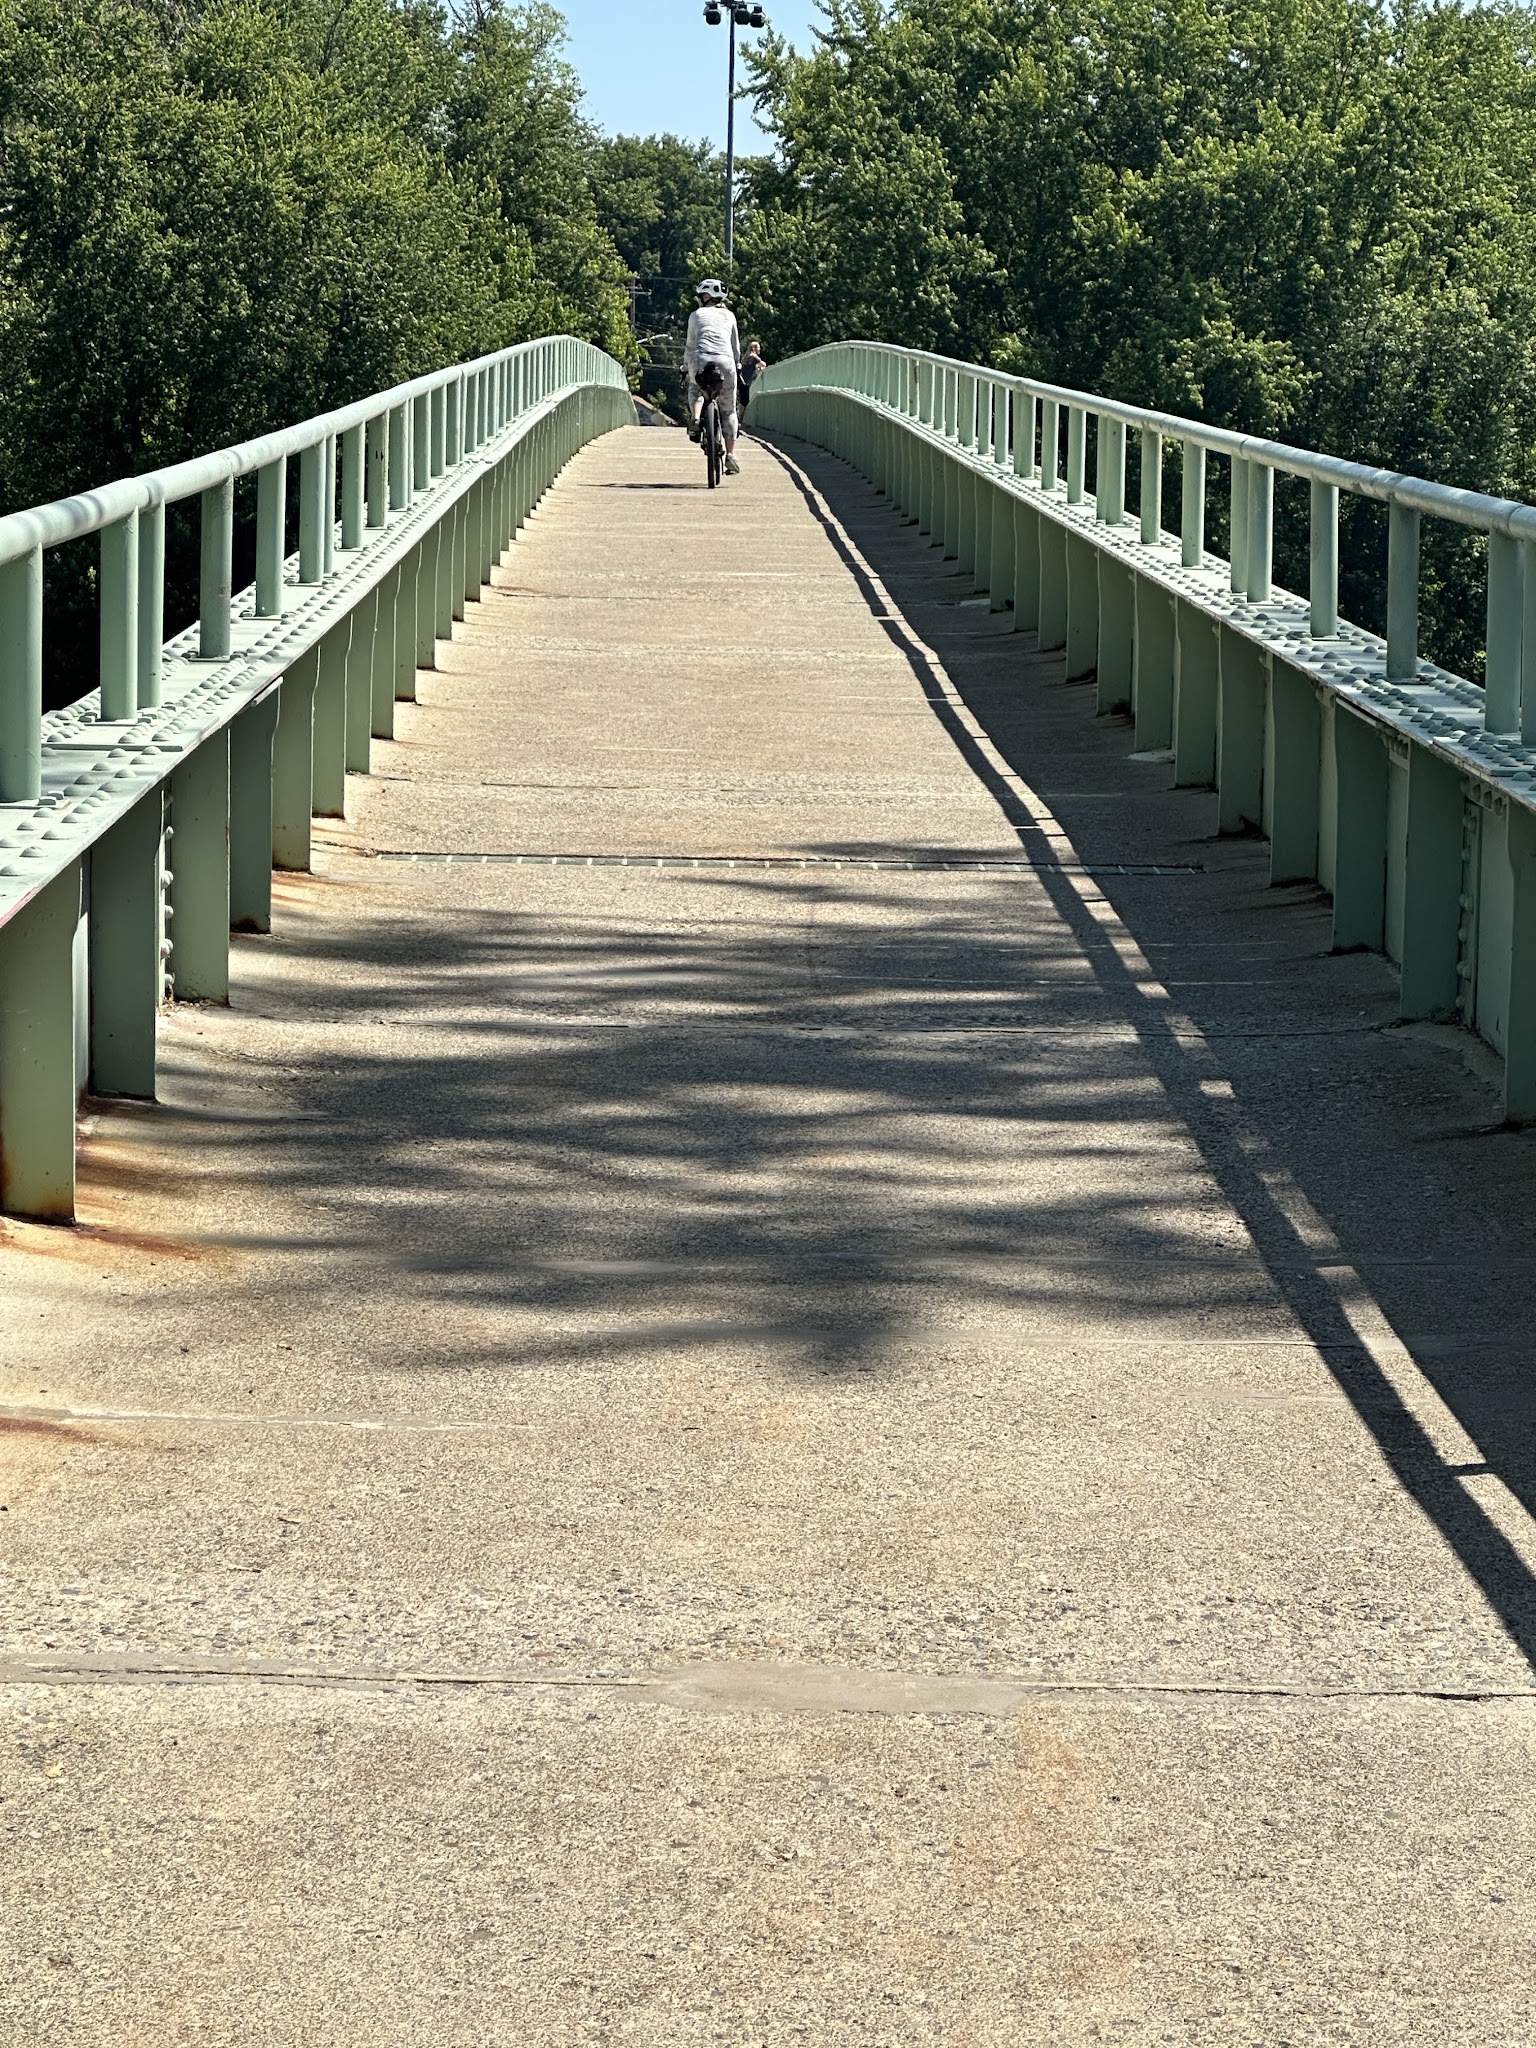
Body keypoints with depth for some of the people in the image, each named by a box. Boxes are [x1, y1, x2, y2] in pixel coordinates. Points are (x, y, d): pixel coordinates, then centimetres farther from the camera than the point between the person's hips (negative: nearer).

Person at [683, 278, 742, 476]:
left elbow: (690, 344, 20)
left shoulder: (697, 315, 19)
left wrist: (686, 366, 31)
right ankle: (730, 454, 1)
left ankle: (695, 417, 1)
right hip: (725, 362, 1)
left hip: (701, 359, -1)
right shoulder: (729, 316, 24)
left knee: (695, 389, 31)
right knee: (728, 410, 10)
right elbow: (736, 345, 28)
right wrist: (737, 363, 41)